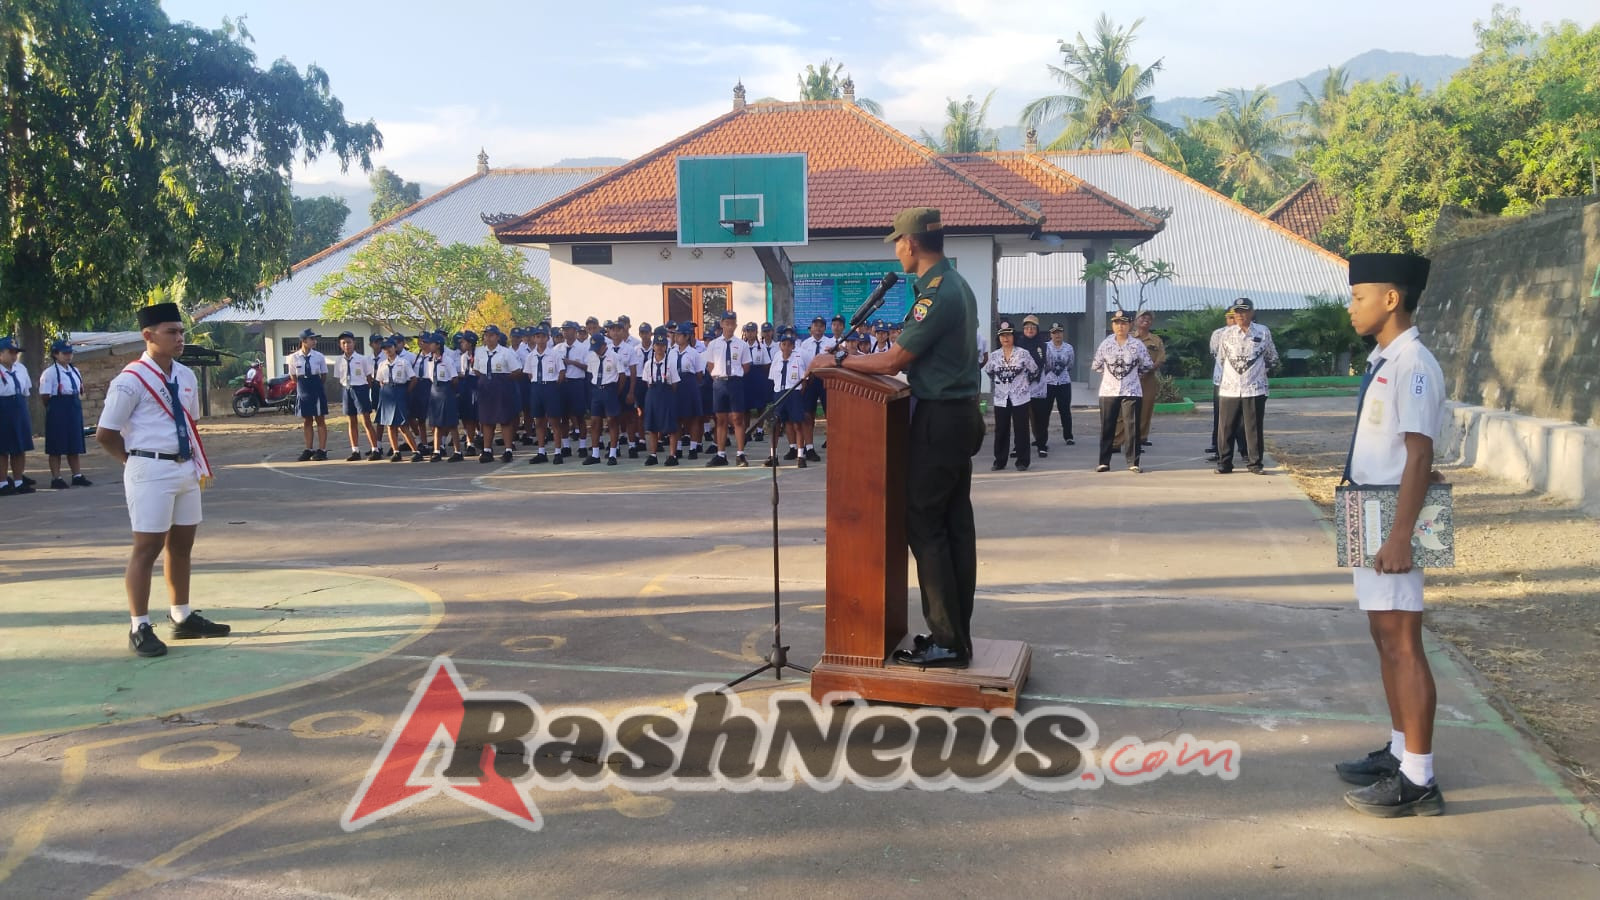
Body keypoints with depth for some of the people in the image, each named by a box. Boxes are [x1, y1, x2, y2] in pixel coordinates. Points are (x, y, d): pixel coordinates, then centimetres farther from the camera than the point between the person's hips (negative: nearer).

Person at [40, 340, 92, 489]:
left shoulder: (75, 371, 12)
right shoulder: (50, 372, -10)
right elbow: (44, 396, -12)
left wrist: (77, 402, 8)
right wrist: (55, 407, -3)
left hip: (74, 409, 7)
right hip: (58, 410, -6)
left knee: (75, 445, 10)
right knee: (57, 446, 0)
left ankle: (77, 476, 17)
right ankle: (56, 478, 6)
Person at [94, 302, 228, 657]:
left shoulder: (186, 376, 9)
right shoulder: (131, 381, -13)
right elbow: (105, 433, -10)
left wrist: (197, 461, 8)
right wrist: (137, 460, -4)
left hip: (186, 468, 8)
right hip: (151, 471, -7)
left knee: (181, 544, 16)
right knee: (147, 547, -2)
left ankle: (182, 617, 30)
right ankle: (140, 628, 6)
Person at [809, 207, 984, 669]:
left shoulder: (937, 293, -18)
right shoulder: (956, 284, 14)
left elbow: (894, 360, -17)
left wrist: (838, 361, -6)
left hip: (939, 421, -10)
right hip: (960, 416, 10)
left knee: (925, 526, -5)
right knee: (955, 525, 11)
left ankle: (947, 642, -2)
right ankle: (958, 633, 17)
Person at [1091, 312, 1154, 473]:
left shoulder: (1138, 345, -1)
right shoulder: (1105, 344, 2)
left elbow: (1147, 366, 7)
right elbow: (1096, 366, 11)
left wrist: (1133, 374, 8)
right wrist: (1110, 374, 10)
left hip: (1131, 392, -1)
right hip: (1108, 391, 1)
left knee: (1132, 427, -2)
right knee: (1107, 427, 4)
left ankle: (1133, 462, 4)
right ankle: (1104, 462, 11)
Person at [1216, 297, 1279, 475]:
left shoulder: (1263, 332, 1)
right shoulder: (1227, 334, 4)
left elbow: (1272, 358, 11)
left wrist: (1259, 370, 10)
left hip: (1254, 389, -1)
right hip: (1229, 388, 2)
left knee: (1254, 427, 2)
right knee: (1226, 427, 3)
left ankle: (1255, 463, 10)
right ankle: (1224, 463, 11)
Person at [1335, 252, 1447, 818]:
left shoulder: (1412, 366, -17)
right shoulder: (1383, 362, 11)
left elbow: (1420, 457, -21)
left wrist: (1399, 537, -24)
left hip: (1393, 523, -10)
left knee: (1401, 645, -4)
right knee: (1385, 638, 16)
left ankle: (1417, 781, 4)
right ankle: (1399, 753, 29)